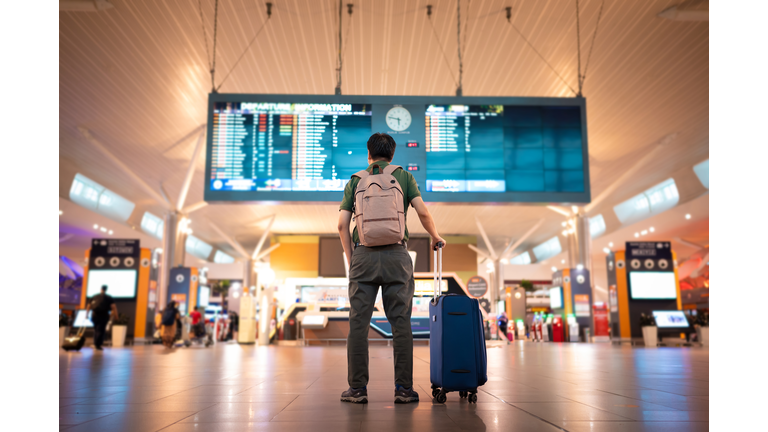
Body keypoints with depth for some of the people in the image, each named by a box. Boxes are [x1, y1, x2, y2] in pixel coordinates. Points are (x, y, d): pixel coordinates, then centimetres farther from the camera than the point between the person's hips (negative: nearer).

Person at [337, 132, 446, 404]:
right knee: (401, 323, 3)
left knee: (358, 323, 3)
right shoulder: (404, 176, 12)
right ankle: (403, 388, 4)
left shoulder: (355, 180, 13)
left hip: (363, 254, 1)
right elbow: (422, 212, 0)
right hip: (396, 255, 0)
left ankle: (357, 389, 4)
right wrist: (435, 236, 17)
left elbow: (342, 224, 6)